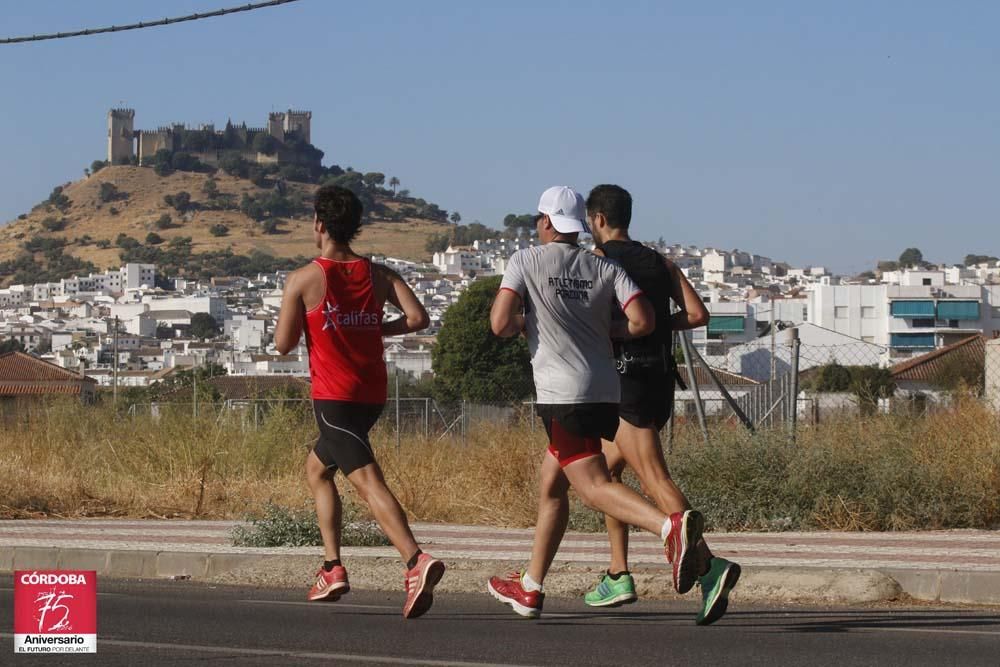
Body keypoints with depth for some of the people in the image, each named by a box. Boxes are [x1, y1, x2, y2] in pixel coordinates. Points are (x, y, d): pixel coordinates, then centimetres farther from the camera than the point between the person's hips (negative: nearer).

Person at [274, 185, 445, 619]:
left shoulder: (303, 280, -7)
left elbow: (283, 344, -6)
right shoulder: (378, 275, 6)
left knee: (368, 482, -17)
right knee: (316, 469, 24)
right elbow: (417, 318, -6)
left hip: (333, 397, -6)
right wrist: (374, 329, 9)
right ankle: (332, 569, 20)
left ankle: (417, 562, -37)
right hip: (372, 394, 7)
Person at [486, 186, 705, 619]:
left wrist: (522, 324, 12)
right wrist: (602, 333, 14)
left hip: (562, 394, -7)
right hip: (605, 392, 7)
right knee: (550, 485, 19)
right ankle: (529, 590, 26)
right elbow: (642, 321, -4)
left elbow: (500, 325, -11)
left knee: (594, 486, -14)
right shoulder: (605, 269, 9)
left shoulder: (525, 261, -2)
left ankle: (671, 527, -40)